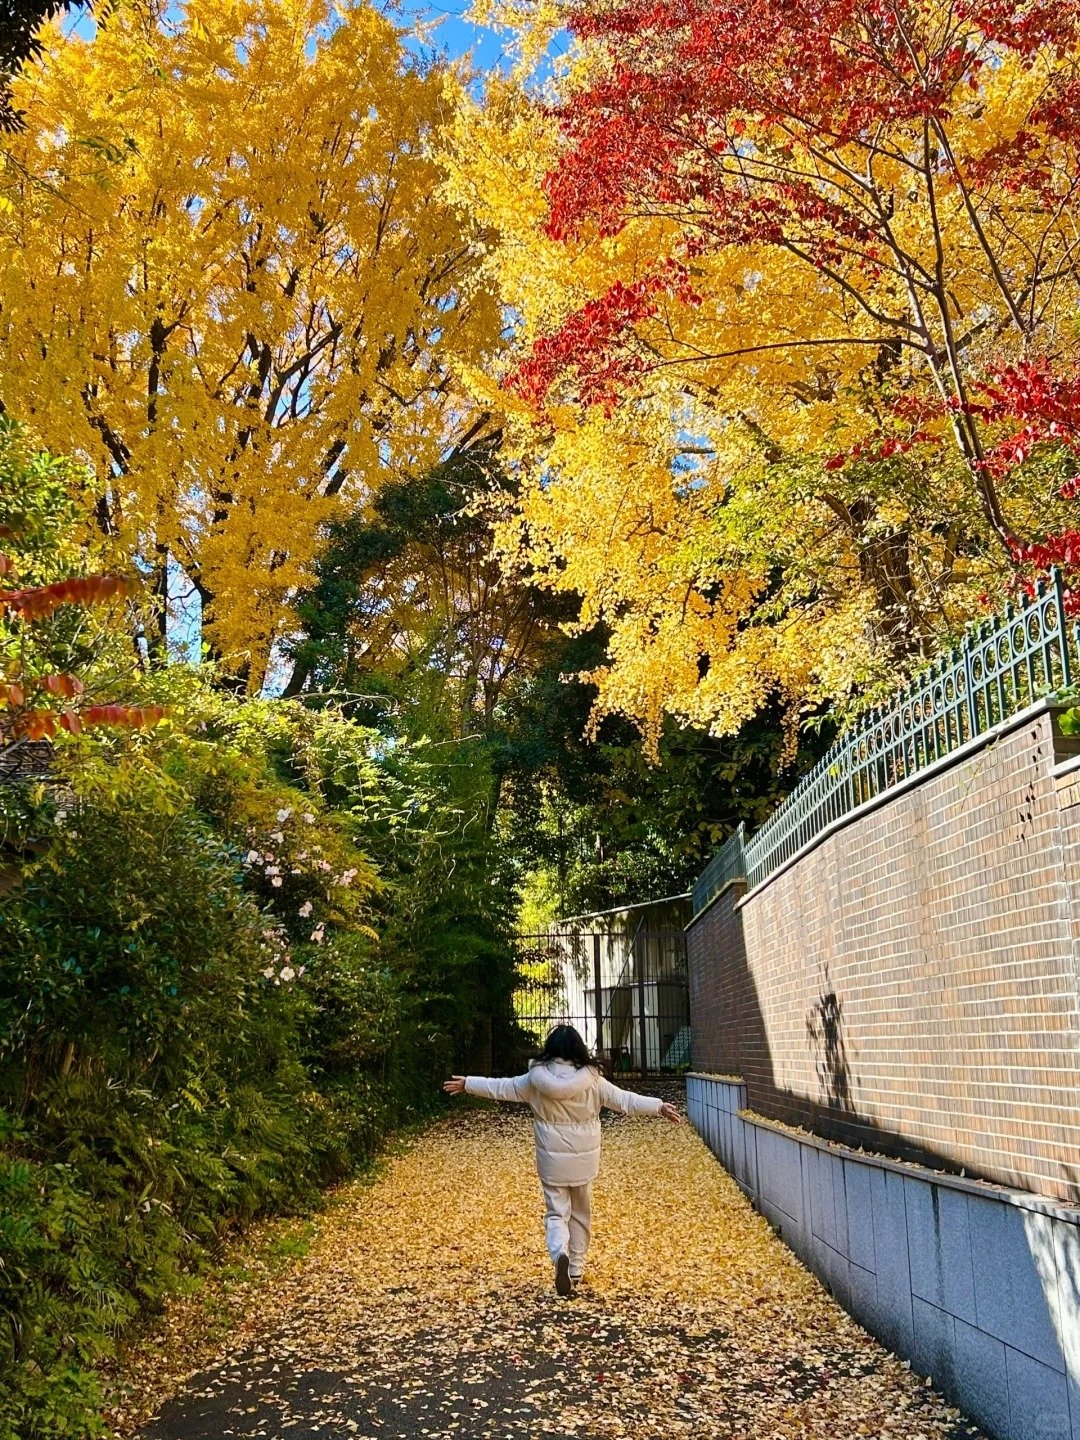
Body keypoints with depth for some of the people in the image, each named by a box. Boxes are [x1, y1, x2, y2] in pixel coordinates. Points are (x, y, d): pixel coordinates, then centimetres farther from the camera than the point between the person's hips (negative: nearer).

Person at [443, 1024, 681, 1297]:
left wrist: (467, 1083, 15)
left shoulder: (536, 1079, -7)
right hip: (583, 1160, 1)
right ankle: (575, 1270, 26)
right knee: (580, 1214, 18)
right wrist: (659, 1107, 0)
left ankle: (560, 1255, -22)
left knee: (556, 1213, 6)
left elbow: (501, 1088, 2)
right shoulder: (591, 1080, -9)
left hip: (552, 1161, -1)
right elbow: (624, 1099, -7)